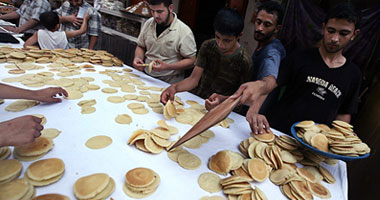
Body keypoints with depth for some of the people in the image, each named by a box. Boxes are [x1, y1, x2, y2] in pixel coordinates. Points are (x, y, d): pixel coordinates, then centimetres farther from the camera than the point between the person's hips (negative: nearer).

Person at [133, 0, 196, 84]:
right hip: (146, 77, 4)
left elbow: (191, 61, -10)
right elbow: (141, 46, 17)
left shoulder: (184, 32, -13)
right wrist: (138, 57, -5)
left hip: (170, 83, -4)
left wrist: (167, 66, -23)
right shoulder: (149, 23, 4)